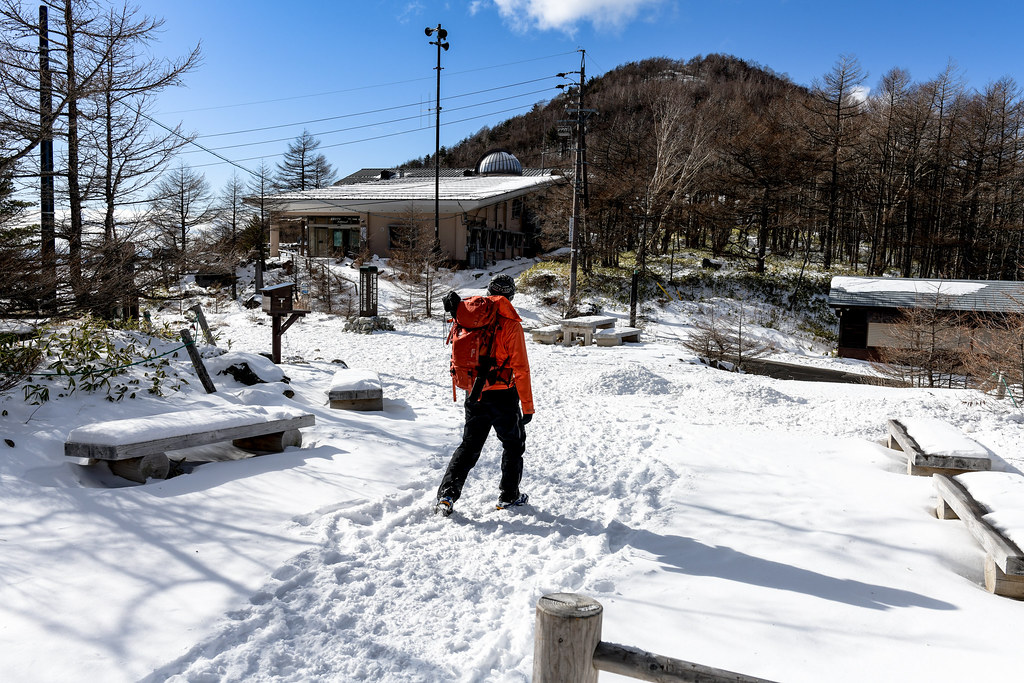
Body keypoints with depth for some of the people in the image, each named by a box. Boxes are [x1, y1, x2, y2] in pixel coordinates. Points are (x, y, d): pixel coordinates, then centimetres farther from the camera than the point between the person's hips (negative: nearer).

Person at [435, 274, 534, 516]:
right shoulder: (511, 324, -14)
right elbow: (521, 368, -15)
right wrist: (527, 405, -9)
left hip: (474, 395, 4)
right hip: (503, 396, -4)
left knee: (468, 446, 15)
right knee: (513, 444, 17)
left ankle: (447, 494, 4)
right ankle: (508, 496, 24)